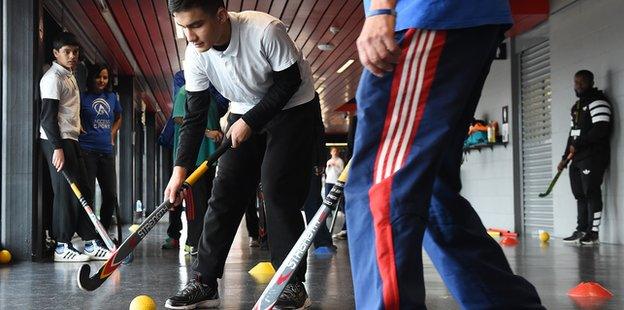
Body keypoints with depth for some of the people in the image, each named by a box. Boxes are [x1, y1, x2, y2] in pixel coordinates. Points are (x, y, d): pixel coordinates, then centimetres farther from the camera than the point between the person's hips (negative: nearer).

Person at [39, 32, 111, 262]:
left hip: (70, 140, 10)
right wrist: (57, 148, -23)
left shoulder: (69, 76, 19)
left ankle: (91, 243, 11)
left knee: (83, 191, 8)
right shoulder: (53, 78, -10)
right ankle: (62, 247, -2)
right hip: (57, 141, -10)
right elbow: (48, 116, -17)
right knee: (66, 192, -8)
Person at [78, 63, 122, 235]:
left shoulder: (112, 97, 14)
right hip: (87, 150, -5)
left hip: (107, 152, 5)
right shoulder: (83, 97, 0)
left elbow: (118, 118, 30)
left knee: (111, 195, 6)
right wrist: (80, 130, -8)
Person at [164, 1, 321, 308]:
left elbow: (289, 82, -21)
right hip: (245, 116, 5)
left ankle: (293, 285, -5)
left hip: (292, 109, -5)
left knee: (278, 192, -14)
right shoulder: (195, 54, -16)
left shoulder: (266, 30, -32)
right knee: (224, 193, -1)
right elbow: (195, 116, -10)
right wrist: (181, 168, -19)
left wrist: (250, 122, -23)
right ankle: (204, 282, 5)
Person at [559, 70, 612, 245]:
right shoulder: (576, 107, 23)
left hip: (593, 157, -9)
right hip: (577, 158, 9)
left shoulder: (597, 101, -6)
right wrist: (565, 158, 18)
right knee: (580, 195, 6)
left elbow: (601, 129, -17)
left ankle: (593, 232, -7)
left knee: (592, 193, -9)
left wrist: (578, 145, -14)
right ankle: (581, 231, 9)